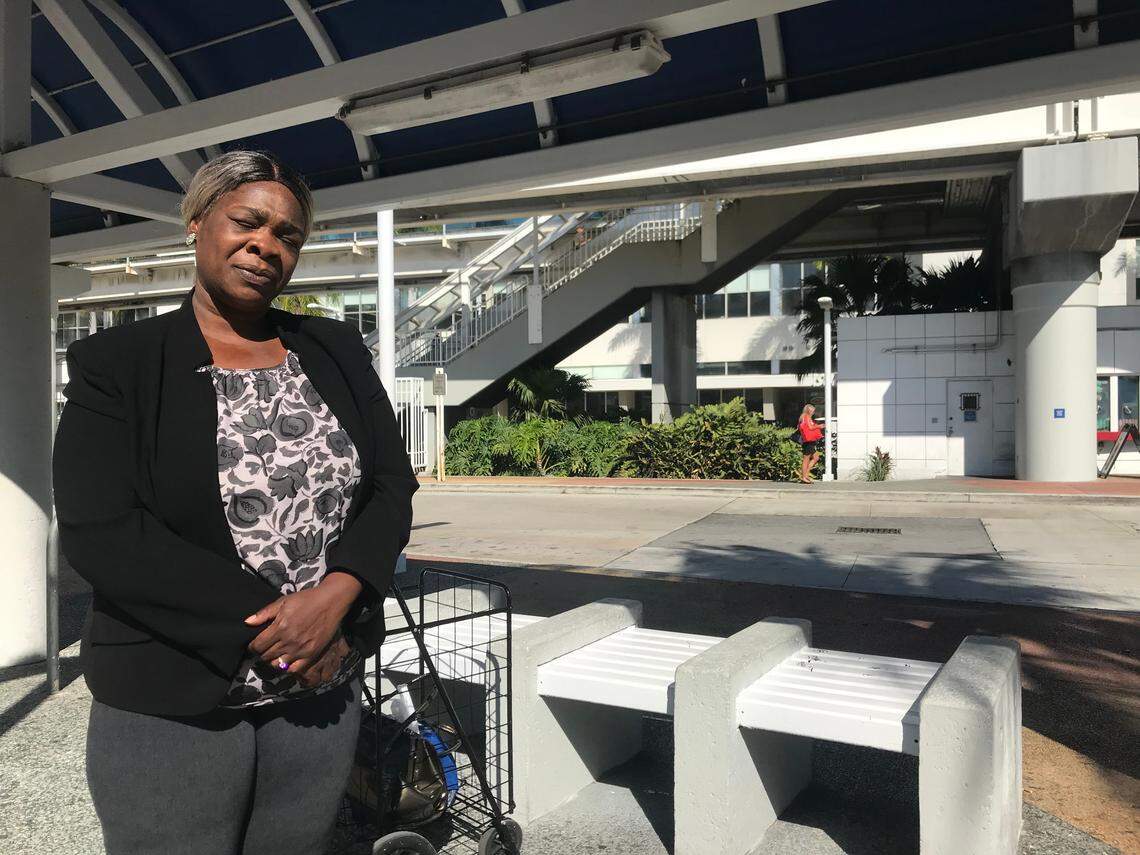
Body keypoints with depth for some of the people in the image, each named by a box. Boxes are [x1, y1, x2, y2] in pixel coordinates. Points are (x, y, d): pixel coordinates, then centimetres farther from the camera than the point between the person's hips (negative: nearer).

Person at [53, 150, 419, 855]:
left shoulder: (337, 351, 5)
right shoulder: (116, 365, -5)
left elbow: (392, 487, 1)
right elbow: (100, 534, -14)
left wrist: (337, 597, -16)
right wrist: (269, 627, -18)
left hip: (323, 692, 4)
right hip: (170, 708, -3)